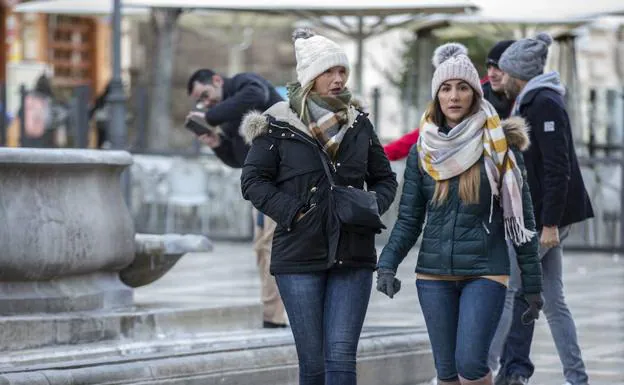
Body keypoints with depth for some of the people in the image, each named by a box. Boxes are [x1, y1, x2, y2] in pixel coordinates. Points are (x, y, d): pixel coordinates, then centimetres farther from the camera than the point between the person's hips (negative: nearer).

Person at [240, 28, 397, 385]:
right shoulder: (278, 126, -1)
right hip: (299, 259, -2)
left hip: (353, 258, 2)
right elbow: (253, 180, -1)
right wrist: (291, 211, -12)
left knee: (341, 356, -8)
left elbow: (385, 179, 18)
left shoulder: (359, 125, 10)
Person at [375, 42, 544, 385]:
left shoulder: (499, 147, -2)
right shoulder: (422, 153, 6)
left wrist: (532, 285, -1)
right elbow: (409, 219, 7)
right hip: (434, 274, 3)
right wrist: (387, 264, -10)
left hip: (485, 272, -3)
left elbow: (520, 218, 0)